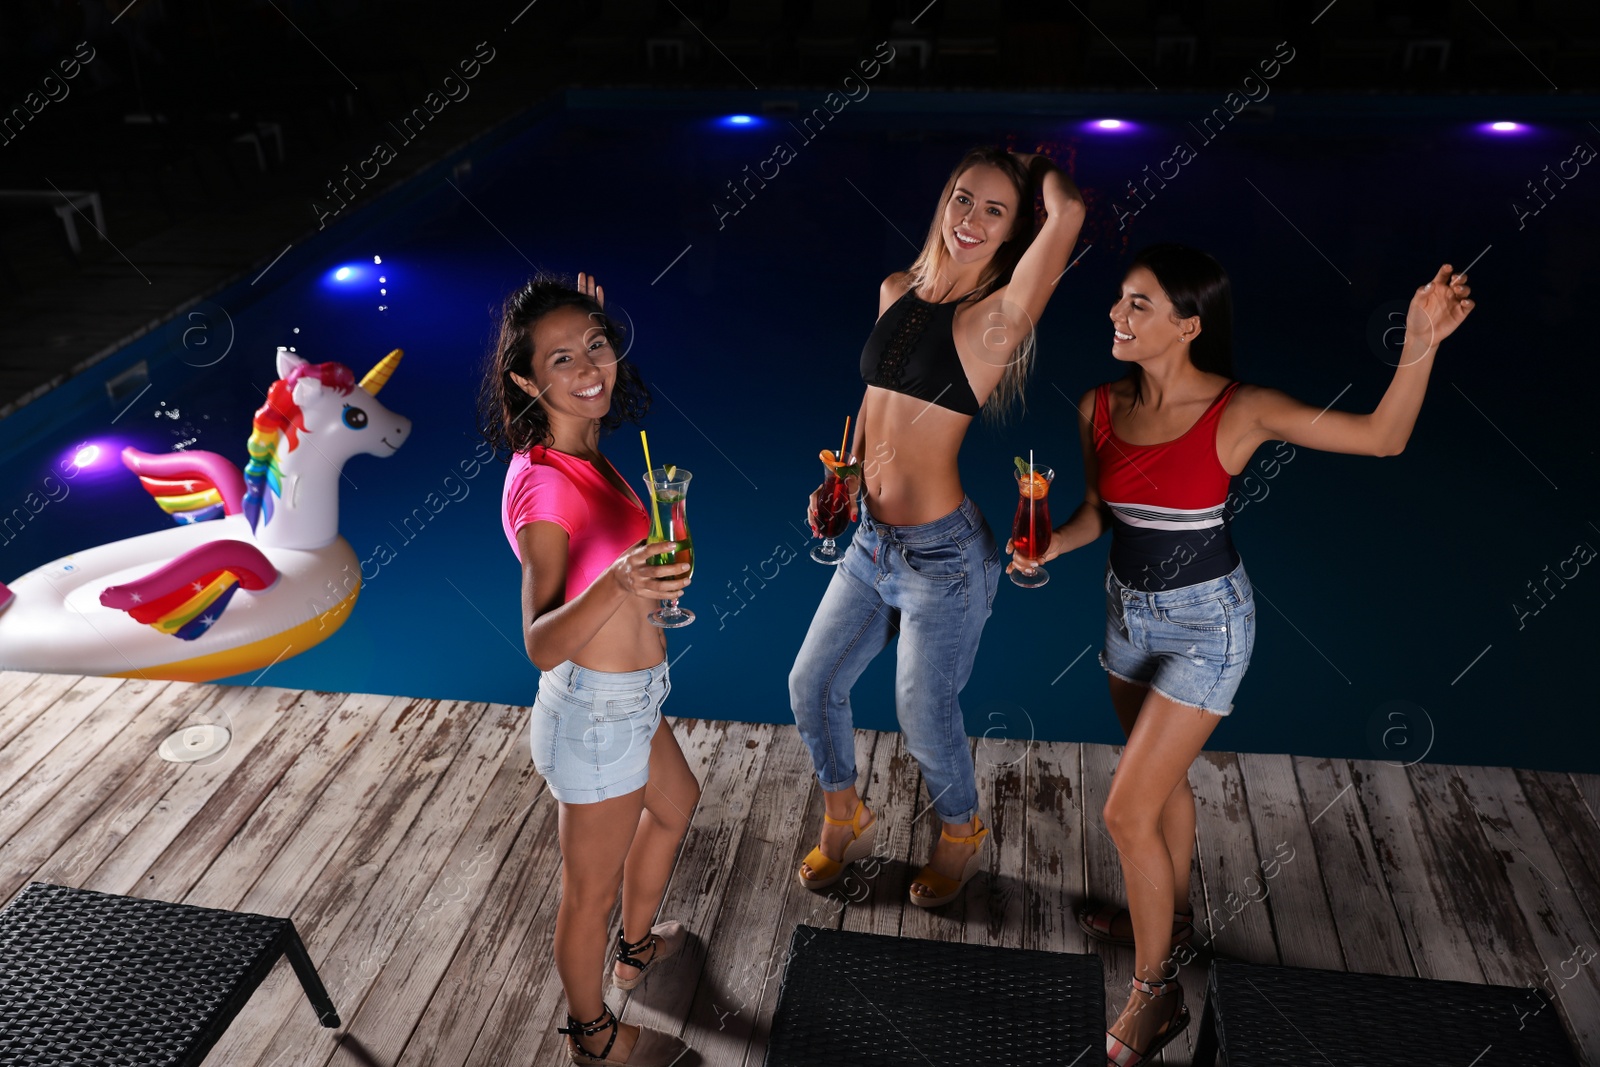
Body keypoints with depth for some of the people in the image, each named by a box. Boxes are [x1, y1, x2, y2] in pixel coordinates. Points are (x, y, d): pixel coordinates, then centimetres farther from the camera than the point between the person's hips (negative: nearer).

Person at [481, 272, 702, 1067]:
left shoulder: (580, 452, -2)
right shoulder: (542, 485, -27)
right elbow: (541, 646, -30)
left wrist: (591, 332, 17)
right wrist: (616, 586, -47)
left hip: (628, 701, 10)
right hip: (595, 714, -10)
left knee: (675, 803, 33)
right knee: (591, 891, 14)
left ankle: (636, 948, 57)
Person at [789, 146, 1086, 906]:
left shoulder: (998, 315, -14)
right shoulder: (896, 292, 5)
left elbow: (1067, 214, -29)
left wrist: (1043, 169, -8)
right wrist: (843, 481, 9)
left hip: (944, 554, -6)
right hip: (871, 539, 7)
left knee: (924, 716, 7)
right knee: (812, 684, 13)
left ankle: (960, 837, 38)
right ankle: (845, 823, 39)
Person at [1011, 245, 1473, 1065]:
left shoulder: (1239, 411, -20)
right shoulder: (1099, 407, -6)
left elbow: (1383, 438, -18)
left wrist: (1420, 344, -33)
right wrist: (1046, 548, -12)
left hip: (1205, 621, -6)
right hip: (1128, 608, 6)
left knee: (1126, 811, -5)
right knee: (1163, 777, 24)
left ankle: (1155, 995, 16)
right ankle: (1172, 916, 50)